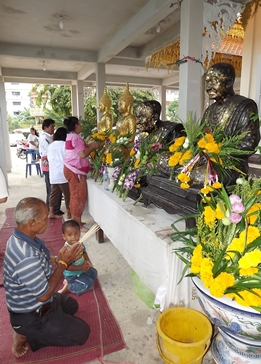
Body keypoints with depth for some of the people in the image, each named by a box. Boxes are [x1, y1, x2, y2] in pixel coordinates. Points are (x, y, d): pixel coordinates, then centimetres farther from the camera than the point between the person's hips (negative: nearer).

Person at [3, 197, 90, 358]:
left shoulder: (21, 238, -9)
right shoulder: (27, 258, -39)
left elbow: (43, 264, 5)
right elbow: (44, 295, -27)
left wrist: (60, 258, -10)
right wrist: (63, 262, -22)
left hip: (32, 302, 9)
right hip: (31, 315, -8)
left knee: (72, 305, 28)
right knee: (82, 332, 3)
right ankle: (27, 334, 4)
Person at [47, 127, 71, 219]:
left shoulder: (50, 146, 9)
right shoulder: (65, 144, -9)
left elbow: (49, 158, 15)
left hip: (53, 175, 6)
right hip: (63, 174, -6)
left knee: (54, 194, 13)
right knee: (67, 194, 6)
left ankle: (51, 213, 17)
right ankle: (68, 213, 14)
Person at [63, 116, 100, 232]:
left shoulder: (70, 137, 14)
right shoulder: (76, 137, -16)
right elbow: (82, 154, -23)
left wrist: (88, 146, 11)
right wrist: (92, 146, -10)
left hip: (71, 169, 10)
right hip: (75, 171, -10)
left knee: (75, 196, 15)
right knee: (79, 196, -5)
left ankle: (75, 220, 24)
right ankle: (78, 224, 2)